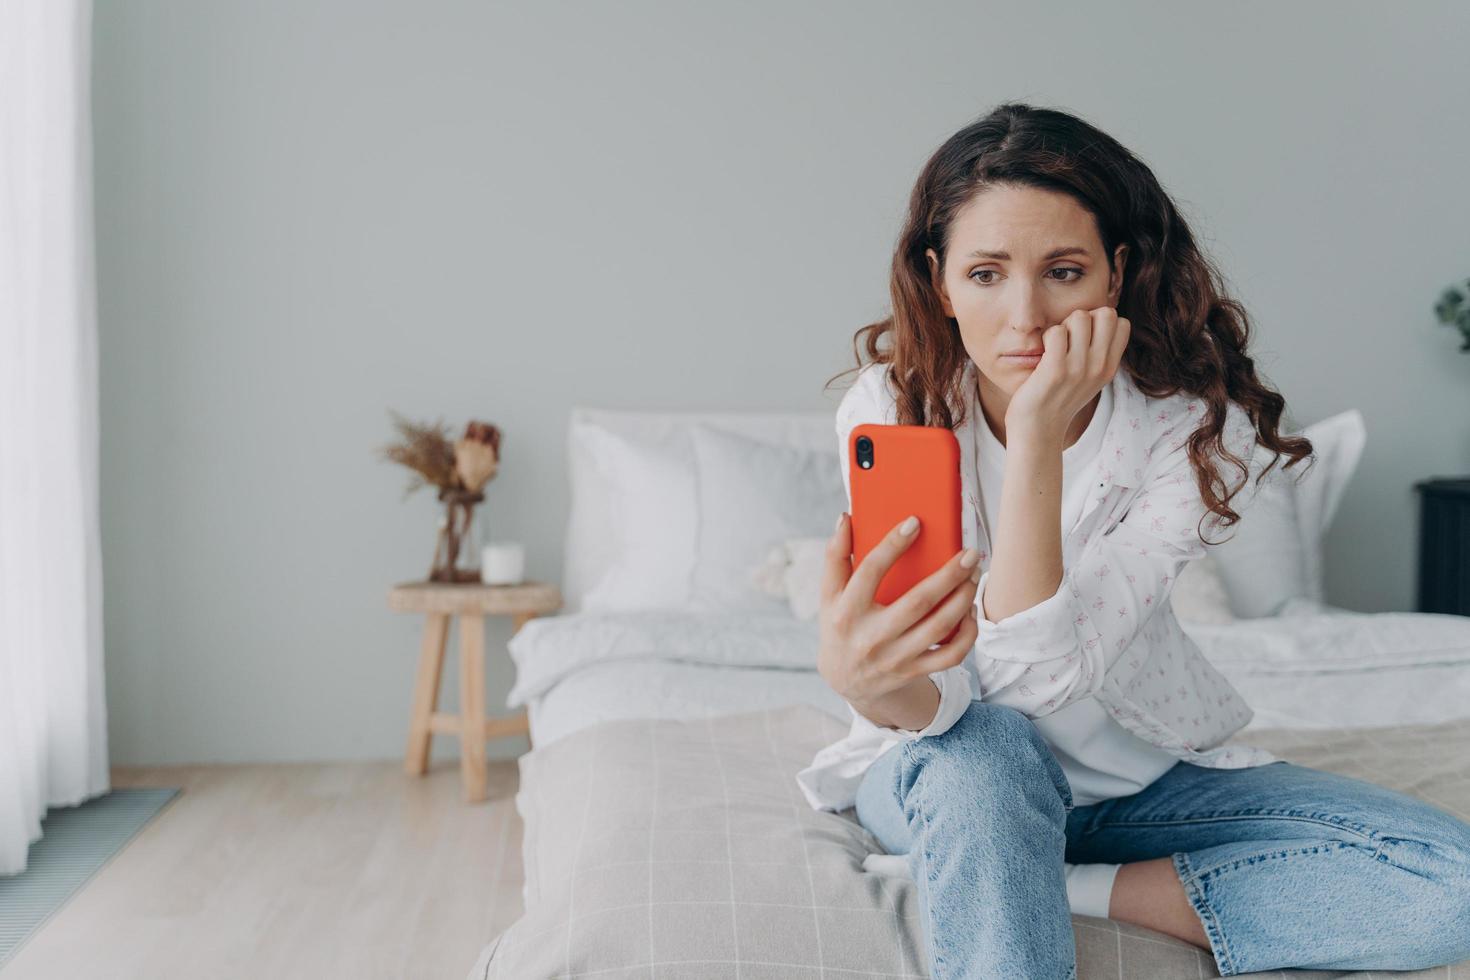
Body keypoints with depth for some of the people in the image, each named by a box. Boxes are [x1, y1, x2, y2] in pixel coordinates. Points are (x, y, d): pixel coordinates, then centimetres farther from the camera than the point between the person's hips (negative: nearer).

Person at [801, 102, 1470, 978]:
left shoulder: (1197, 429, -20)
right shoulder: (891, 410, -18)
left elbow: (1045, 672, -30)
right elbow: (940, 699, -24)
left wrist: (1037, 437, -37)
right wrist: (867, 679, -48)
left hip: (1142, 768, 3)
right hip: (955, 774, -2)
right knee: (981, 750, -39)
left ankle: (1064, 889, -14)